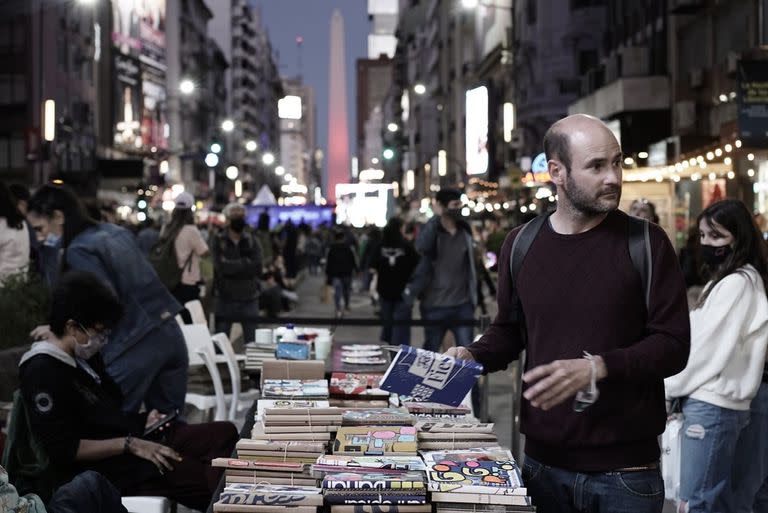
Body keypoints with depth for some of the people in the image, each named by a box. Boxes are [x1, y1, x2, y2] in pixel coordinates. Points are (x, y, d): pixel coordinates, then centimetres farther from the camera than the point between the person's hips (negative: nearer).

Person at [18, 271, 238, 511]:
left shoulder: (84, 355, 11)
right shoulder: (43, 373, -17)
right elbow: (63, 449, -21)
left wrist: (142, 421, 5)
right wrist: (131, 445, -20)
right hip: (106, 466, -10)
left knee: (225, 433, -3)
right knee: (206, 481, -22)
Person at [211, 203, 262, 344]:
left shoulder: (252, 241, 6)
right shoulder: (219, 241, 0)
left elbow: (257, 269, -8)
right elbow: (221, 267, -16)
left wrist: (232, 266, -12)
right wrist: (245, 263, -11)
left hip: (249, 299, 2)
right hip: (225, 299, -1)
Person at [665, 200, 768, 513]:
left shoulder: (737, 283, -13)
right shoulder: (727, 280, 17)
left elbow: (710, 348, -15)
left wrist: (668, 388, -5)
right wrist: (675, 387, 10)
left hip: (711, 405, -10)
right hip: (713, 402, 10)